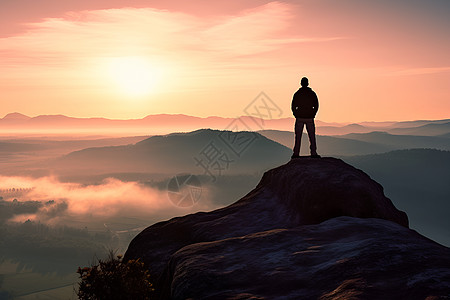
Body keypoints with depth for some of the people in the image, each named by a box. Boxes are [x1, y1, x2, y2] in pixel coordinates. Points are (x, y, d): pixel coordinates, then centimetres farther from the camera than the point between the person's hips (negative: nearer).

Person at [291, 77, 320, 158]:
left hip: (299, 118, 0)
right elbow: (316, 106, 2)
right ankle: (313, 153, 3)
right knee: (312, 136, 6)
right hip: (309, 118, 0)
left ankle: (296, 153, 1)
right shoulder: (312, 94, 0)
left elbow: (293, 106, -2)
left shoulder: (297, 94, -2)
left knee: (298, 136, 3)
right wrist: (312, 114, 11)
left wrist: (296, 115, 9)